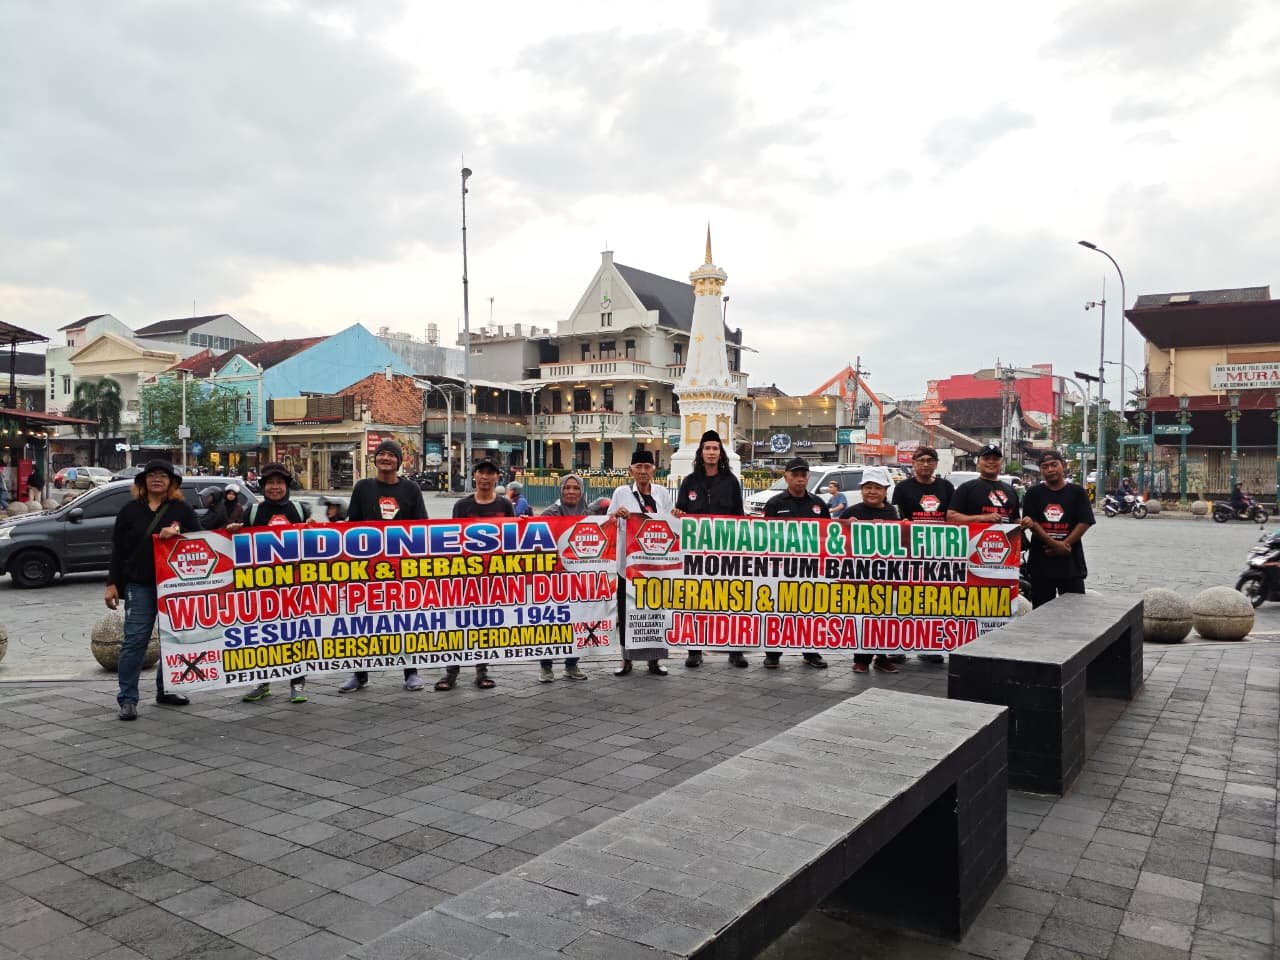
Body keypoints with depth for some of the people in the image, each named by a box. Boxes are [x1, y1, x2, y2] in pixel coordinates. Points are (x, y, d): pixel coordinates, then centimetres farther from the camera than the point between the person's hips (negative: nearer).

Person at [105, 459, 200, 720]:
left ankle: (166, 690, 23)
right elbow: (118, 550, 6)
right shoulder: (130, 510, 7)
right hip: (139, 585, -2)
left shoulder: (182, 509, 8)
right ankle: (127, 699, 0)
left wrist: (177, 531, -17)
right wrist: (112, 584, 1)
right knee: (135, 639, -6)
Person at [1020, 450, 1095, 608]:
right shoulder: (1034, 494, 6)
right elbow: (1031, 523, -5)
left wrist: (1063, 545, -12)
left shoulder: (1077, 492, 5)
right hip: (1040, 561, 1)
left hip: (1071, 562, 0)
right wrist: (1055, 544, -15)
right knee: (1041, 611, 8)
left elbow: (1084, 523, -2)